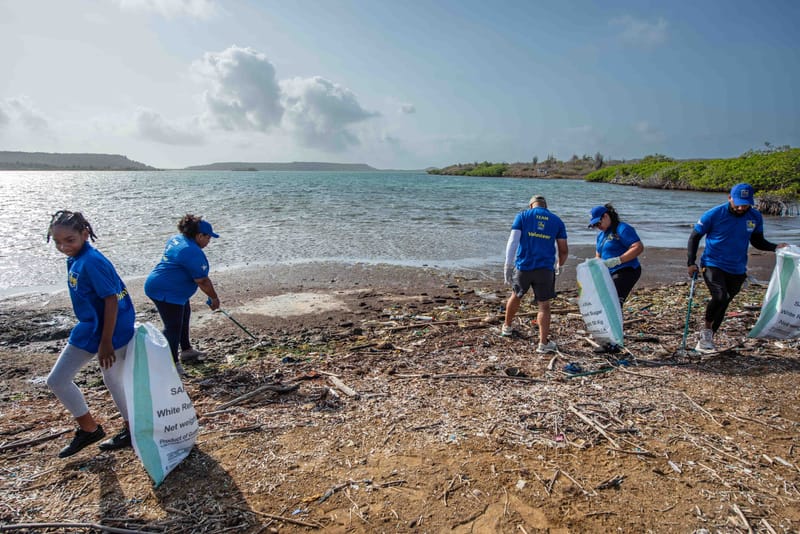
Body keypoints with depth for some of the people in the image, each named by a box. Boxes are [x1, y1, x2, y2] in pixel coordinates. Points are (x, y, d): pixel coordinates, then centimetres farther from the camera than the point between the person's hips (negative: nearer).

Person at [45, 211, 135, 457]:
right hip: (88, 329, 9)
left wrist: (106, 342, -21)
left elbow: (111, 300, -24)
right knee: (57, 380, 13)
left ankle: (131, 429, 29)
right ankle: (88, 429, 28)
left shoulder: (91, 261, -23)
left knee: (113, 381, 7)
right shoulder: (74, 260, 5)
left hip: (111, 331, -9)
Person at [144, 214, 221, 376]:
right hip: (165, 291, -12)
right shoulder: (194, 253, -22)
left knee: (184, 316, 22)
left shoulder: (176, 239, 9)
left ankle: (186, 351, 36)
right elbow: (202, 281, -20)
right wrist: (214, 298, -8)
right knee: (173, 327, -8)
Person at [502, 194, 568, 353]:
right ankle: (544, 343, 2)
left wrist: (508, 265, -7)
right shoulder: (557, 221, 11)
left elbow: (513, 241, -7)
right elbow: (563, 250, 10)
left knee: (516, 296, 22)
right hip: (545, 269, 0)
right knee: (544, 305, 6)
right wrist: (559, 266, 28)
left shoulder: (523, 216, 5)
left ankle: (506, 327, 39)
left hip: (523, 266, 1)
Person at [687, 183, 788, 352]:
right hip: (712, 265, -4)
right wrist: (691, 263, -8)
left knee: (722, 305, 10)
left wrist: (775, 247, -7)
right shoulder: (714, 215, -12)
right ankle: (706, 329, -1)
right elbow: (694, 237, -3)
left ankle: (706, 339, 24)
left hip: (737, 270, 4)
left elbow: (757, 241, 13)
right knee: (720, 297, -25)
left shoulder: (755, 217, 0)